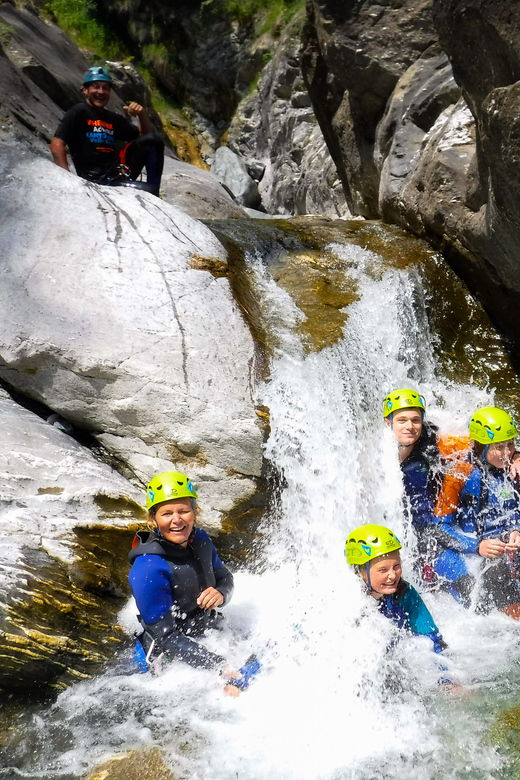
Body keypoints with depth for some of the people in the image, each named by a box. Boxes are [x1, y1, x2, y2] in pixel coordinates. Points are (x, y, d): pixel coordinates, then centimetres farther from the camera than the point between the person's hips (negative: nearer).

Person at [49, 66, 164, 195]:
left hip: (119, 174, 7)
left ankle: (153, 196, -8)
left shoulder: (114, 119, 19)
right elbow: (57, 145, -10)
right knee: (146, 190, -31)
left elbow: (148, 136, 23)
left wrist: (142, 114, 3)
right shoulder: (79, 112, 2)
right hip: (94, 179, -7)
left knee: (154, 141, -7)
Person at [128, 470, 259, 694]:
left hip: (210, 637, 8)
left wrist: (221, 594, -11)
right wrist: (220, 667, -31)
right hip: (170, 659, -8)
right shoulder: (149, 569, -25)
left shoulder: (199, 539, -4)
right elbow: (165, 638, -24)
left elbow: (224, 577, 15)